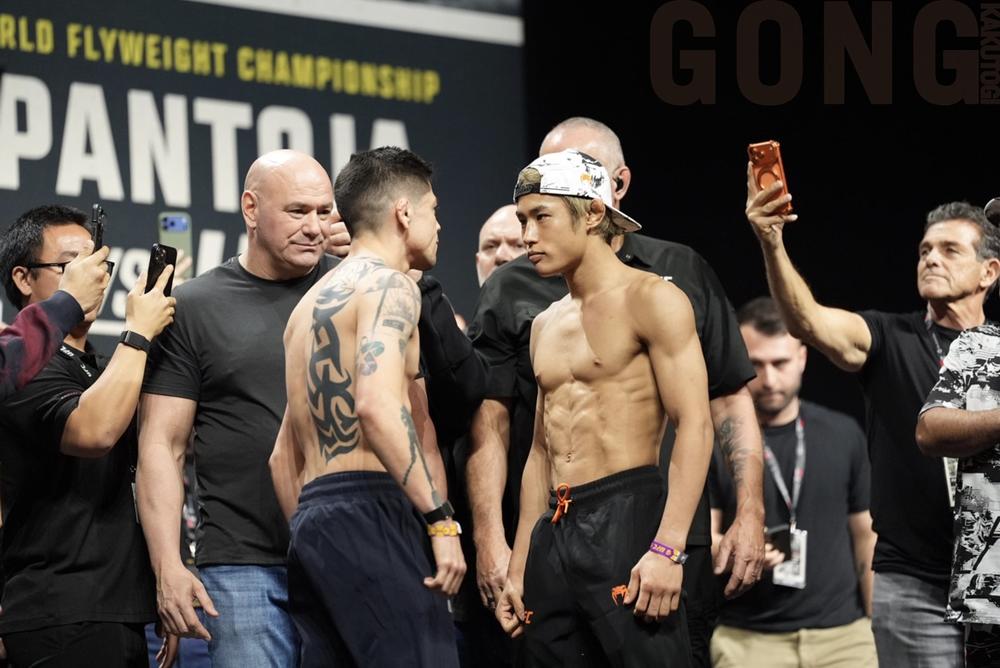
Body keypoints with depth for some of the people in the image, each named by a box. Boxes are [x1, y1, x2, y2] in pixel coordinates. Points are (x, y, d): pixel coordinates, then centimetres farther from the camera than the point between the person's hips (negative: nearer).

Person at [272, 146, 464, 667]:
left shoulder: (312, 301, 25)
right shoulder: (387, 284, -4)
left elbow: (285, 454, 26)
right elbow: (378, 406, -21)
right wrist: (442, 520, -22)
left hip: (311, 518, 10)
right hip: (369, 512, -10)